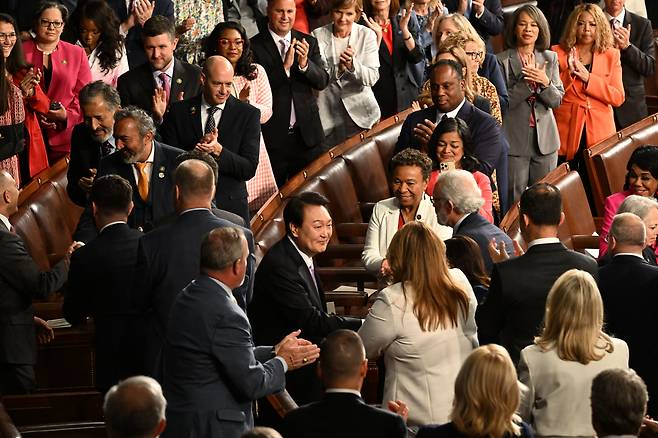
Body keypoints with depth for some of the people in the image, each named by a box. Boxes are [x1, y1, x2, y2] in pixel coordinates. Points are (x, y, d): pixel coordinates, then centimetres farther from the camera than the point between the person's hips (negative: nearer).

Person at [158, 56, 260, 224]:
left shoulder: (248, 114, -1)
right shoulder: (179, 112, 2)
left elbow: (249, 169, -7)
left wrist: (218, 151, -22)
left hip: (231, 206, 0)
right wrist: (197, 149, -21)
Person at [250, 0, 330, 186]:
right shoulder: (255, 46, -5)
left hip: (306, 134, 3)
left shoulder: (309, 43, 7)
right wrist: (285, 66, -23)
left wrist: (305, 64, -18)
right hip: (272, 136, -3)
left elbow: (322, 82, 1)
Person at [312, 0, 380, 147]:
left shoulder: (367, 35, -4)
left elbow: (373, 78, -8)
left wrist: (352, 65, -25)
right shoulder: (318, 36, -5)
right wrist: (338, 69, -23)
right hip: (329, 115, 0)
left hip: (361, 111, 0)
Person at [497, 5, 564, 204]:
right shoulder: (502, 60, -3)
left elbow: (557, 100, 4)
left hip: (545, 138, 3)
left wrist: (545, 82, -15)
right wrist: (525, 81, -18)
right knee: (515, 199, -2)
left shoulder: (550, 58, 9)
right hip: (515, 140, -3)